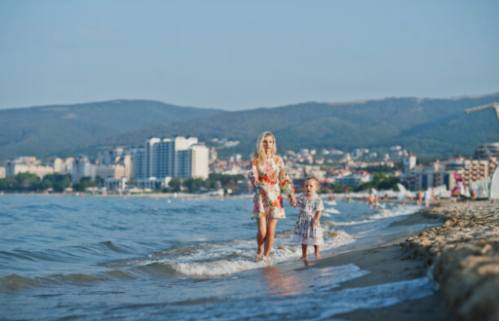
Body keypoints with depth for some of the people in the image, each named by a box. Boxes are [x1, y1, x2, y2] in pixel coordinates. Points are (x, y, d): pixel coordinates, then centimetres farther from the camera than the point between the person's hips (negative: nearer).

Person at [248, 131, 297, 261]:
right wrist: (254, 179, -33)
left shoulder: (278, 160, 5)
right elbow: (253, 176, -10)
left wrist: (291, 195, 4)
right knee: (262, 231, -8)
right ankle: (259, 250, 23)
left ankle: (266, 256, 16)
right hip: (261, 198, -2)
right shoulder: (256, 161, 0)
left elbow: (284, 179, 9)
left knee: (271, 230, -1)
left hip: (275, 198, 2)